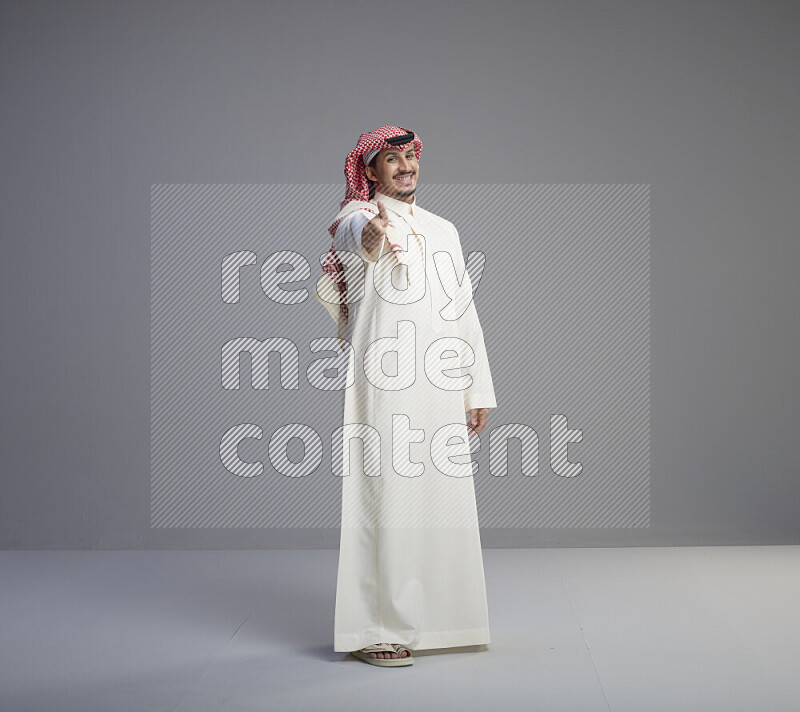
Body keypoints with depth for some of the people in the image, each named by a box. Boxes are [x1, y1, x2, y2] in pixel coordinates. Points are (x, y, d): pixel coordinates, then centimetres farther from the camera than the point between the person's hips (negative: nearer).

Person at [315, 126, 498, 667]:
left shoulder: (443, 230, 19)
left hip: (439, 389, 6)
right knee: (385, 498, -8)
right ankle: (374, 630, -2)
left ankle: (432, 618, 21)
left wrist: (479, 391, 13)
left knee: (440, 503, 9)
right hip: (384, 385, -6)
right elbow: (359, 238, -28)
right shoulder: (358, 220, -1)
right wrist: (372, 231, -53)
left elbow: (465, 312, 19)